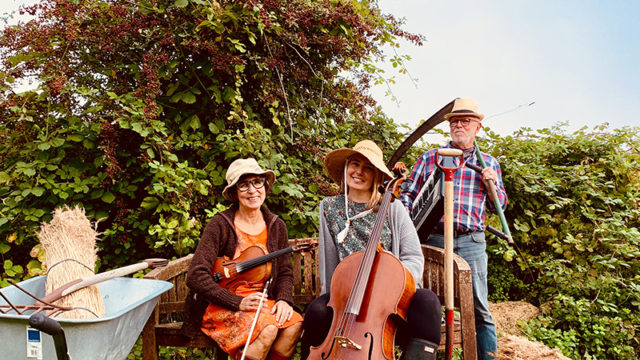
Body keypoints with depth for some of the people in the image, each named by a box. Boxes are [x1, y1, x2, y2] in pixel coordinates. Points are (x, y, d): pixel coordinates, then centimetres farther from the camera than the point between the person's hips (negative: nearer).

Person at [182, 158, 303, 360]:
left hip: (261, 303, 5)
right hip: (221, 306, -4)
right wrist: (237, 303, -21)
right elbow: (196, 277, -16)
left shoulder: (276, 227, 4)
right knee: (267, 328, -31)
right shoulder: (220, 225, -11)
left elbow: (285, 273, 11)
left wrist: (283, 300, -9)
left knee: (294, 323, -24)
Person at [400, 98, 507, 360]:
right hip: (434, 239, 0)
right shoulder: (429, 158, 11)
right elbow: (409, 193, 11)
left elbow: (500, 206, 17)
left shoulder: (489, 163, 15)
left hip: (471, 242, 0)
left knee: (479, 309, 0)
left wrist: (492, 184, -1)